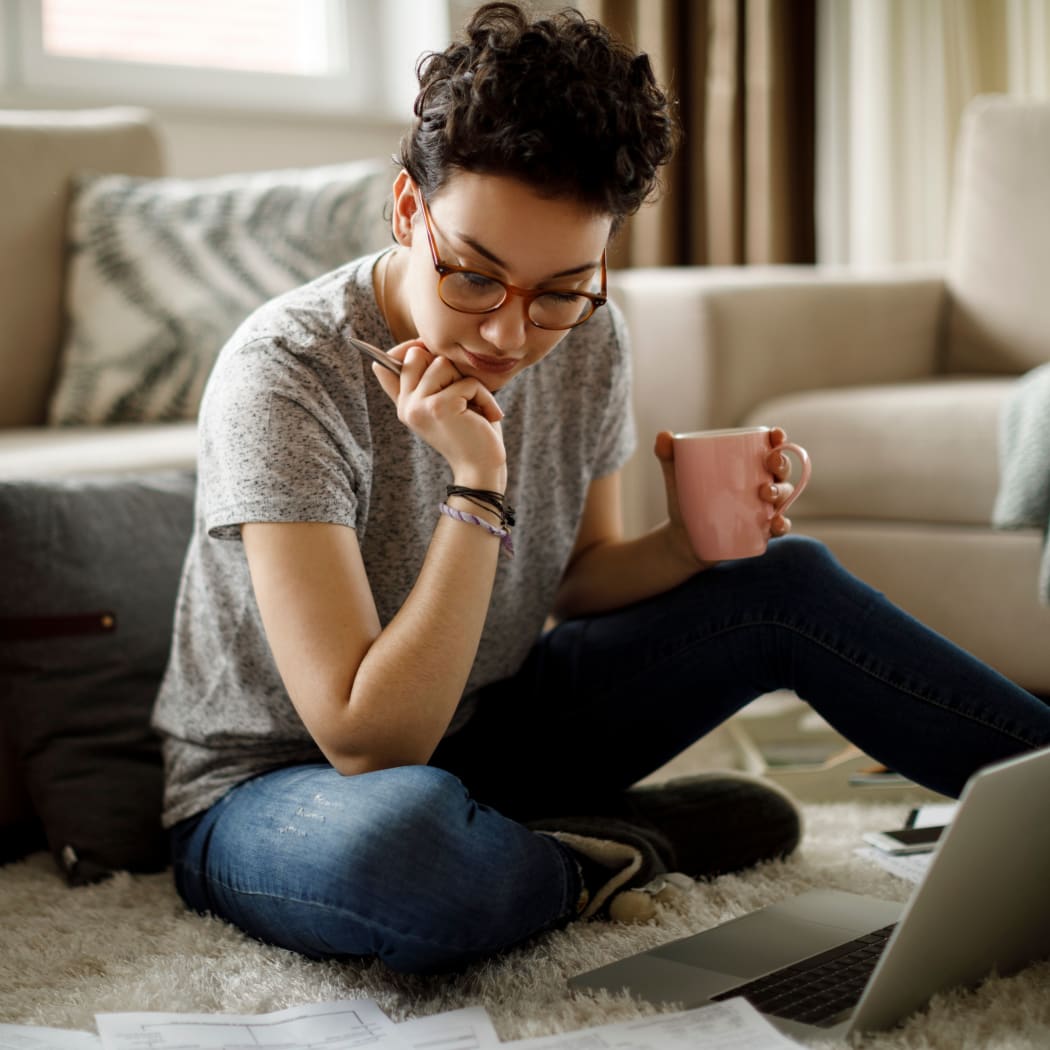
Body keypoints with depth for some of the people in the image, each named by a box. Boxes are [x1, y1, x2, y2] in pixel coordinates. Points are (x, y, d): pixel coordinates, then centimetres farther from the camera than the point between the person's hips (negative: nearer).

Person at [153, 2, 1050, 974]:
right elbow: (369, 742, -31)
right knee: (405, 836, -42)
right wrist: (477, 489, -35)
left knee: (785, 580, -6)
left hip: (477, 726, 6)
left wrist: (693, 541, -14)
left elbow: (576, 580, 7)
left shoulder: (586, 342, -8)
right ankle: (619, 851, -10)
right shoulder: (285, 375, -28)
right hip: (274, 785, -6)